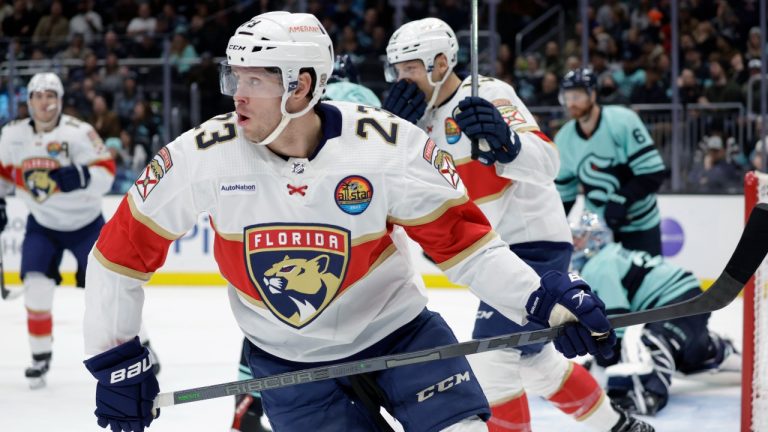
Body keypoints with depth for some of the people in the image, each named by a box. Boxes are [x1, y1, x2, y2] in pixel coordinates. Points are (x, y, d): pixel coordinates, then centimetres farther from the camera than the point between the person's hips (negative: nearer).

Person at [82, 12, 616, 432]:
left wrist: (544, 299, -25)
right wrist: (115, 358, -6)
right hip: (289, 359, 1)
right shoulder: (203, 155, -17)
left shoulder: (387, 144, -20)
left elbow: (459, 237, -13)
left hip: (397, 330, -1)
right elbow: (122, 249, -7)